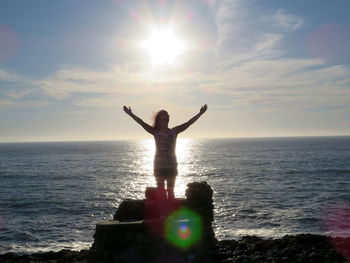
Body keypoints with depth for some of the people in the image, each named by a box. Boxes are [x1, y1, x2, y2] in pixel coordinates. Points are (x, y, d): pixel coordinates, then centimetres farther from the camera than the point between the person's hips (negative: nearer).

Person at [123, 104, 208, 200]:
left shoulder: (174, 131, 2)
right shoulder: (155, 132, -1)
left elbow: (189, 123, -3)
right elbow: (142, 123, -9)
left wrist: (200, 113, -10)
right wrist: (131, 114, -17)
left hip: (172, 166, 1)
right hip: (159, 166, -1)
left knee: (170, 191, 9)